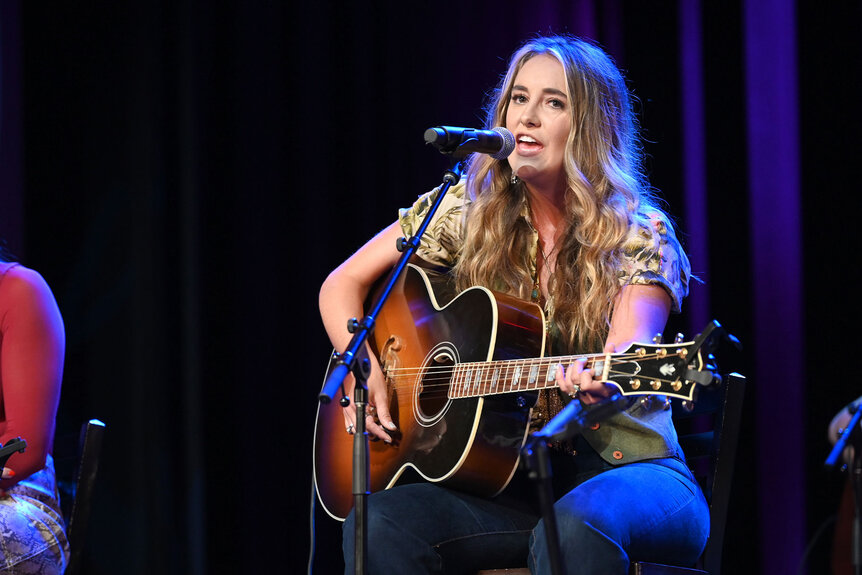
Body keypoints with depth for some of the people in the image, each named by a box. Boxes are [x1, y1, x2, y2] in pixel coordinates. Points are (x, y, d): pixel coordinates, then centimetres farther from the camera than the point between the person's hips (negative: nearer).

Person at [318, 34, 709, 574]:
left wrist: (597, 383, -47)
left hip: (619, 467, -3)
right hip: (510, 479, 3)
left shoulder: (641, 236, -3)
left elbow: (629, 343, -23)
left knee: (578, 523, -40)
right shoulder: (468, 210, 7)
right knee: (377, 523, -27)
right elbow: (342, 285, 14)